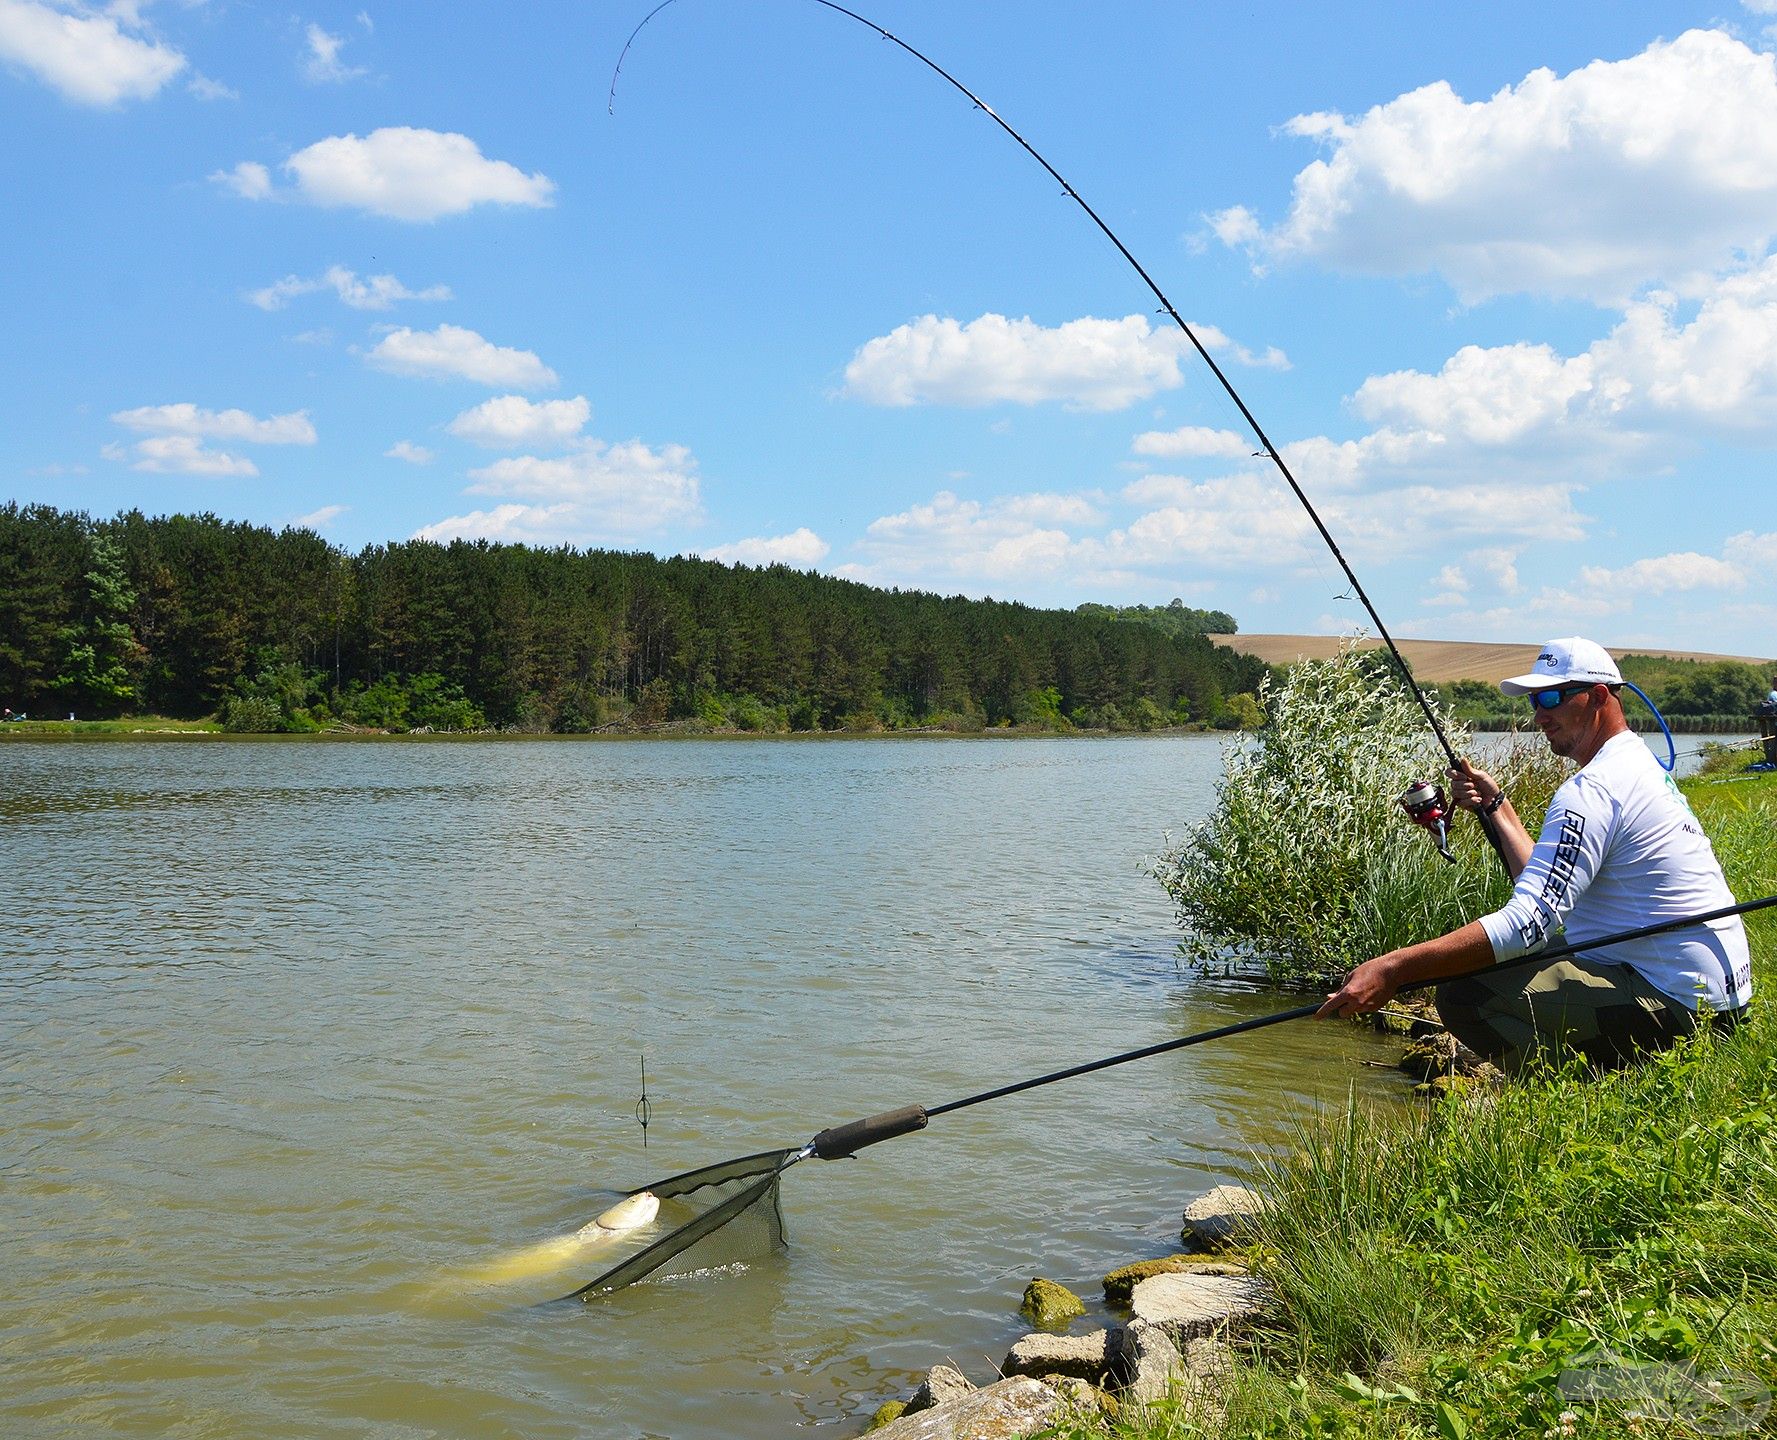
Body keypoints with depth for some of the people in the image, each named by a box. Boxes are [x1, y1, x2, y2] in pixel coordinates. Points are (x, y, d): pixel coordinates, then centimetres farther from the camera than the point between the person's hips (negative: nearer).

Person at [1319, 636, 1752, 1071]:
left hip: (1682, 1002, -11)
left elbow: (1530, 921, -28)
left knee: (1465, 996, -21)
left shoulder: (1591, 790, -19)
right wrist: (1496, 806, 13)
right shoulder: (1642, 766, 14)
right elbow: (1549, 884, 17)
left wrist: (1395, 967, -32)